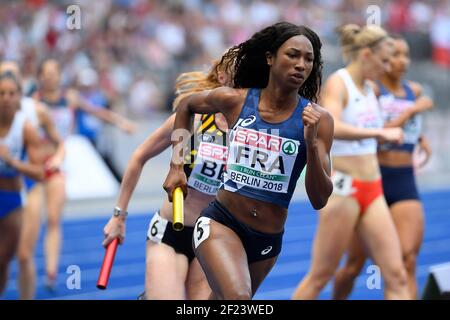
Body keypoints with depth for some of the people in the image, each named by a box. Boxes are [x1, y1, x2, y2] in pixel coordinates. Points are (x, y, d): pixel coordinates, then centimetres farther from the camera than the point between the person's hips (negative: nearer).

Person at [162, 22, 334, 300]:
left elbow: (319, 201, -10)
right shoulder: (234, 100, -5)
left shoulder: (318, 119, -8)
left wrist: (311, 143, -24)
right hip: (221, 223, -2)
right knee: (238, 297, -31)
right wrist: (176, 165, 12)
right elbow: (187, 105, 18)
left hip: (268, 240, 2)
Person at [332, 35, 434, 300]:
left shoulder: (415, 91, 10)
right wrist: (412, 111, -20)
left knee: (408, 262, -13)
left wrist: (422, 138, 11)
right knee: (355, 264, 8)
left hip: (406, 182, 4)